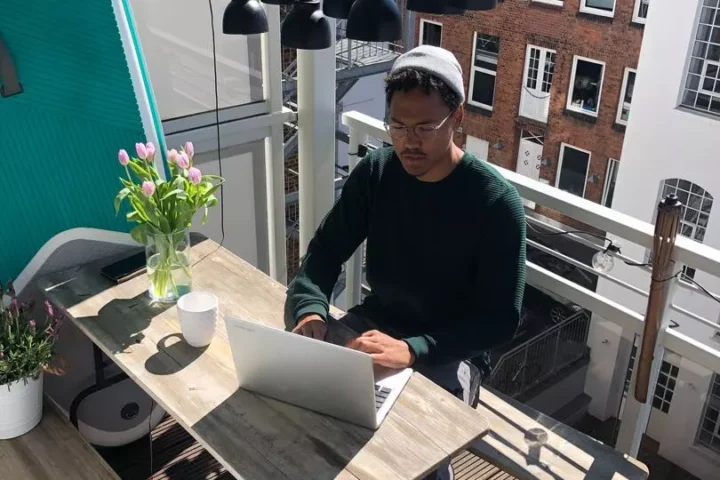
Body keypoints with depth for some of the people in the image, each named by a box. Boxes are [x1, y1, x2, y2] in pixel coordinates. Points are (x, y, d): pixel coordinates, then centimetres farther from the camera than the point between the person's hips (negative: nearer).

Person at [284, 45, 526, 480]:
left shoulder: (496, 201, -18)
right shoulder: (374, 172, -4)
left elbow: (500, 320, -20)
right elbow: (326, 251, -1)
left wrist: (411, 349, -34)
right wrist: (310, 310, -24)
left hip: (449, 352, -4)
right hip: (375, 324, 5)